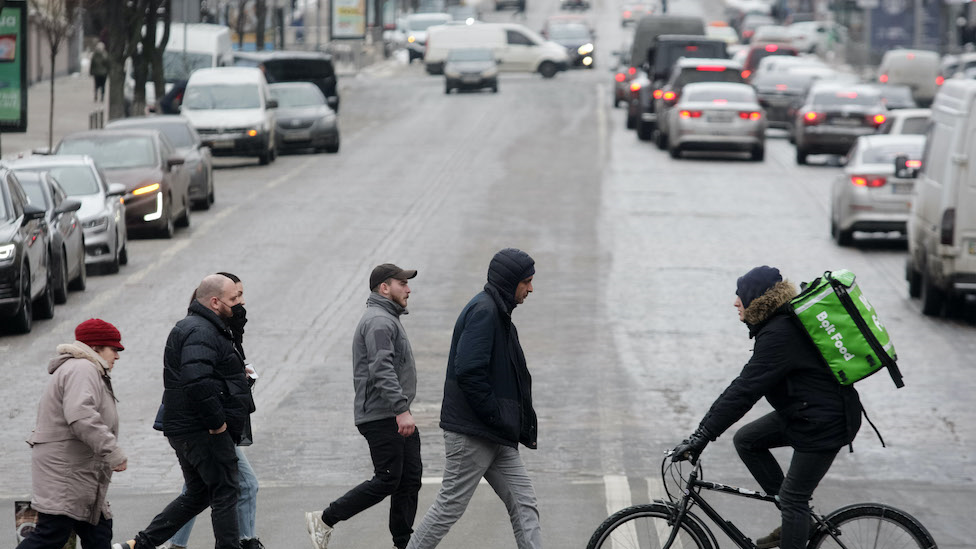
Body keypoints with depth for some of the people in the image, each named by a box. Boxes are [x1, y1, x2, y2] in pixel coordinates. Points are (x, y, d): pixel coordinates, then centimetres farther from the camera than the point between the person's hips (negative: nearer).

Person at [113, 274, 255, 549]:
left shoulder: (203, 328, 19)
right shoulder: (201, 333, -17)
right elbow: (198, 381, -31)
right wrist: (217, 421, -24)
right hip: (205, 433, -11)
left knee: (197, 494, 16)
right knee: (224, 493, -3)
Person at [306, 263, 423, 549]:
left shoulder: (387, 319, 21)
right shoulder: (379, 322, -15)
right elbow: (382, 370, -26)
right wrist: (401, 410, -32)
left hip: (397, 417, 11)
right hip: (382, 416, -11)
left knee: (411, 478, 7)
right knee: (387, 480, -9)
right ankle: (324, 520, -2)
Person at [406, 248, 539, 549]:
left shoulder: (496, 311, 17)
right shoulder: (483, 311, -14)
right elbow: (469, 372, -24)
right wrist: (497, 417, -19)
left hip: (497, 437, 10)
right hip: (473, 434, -10)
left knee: (524, 504, 4)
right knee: (450, 505, -3)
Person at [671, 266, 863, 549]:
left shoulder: (778, 335, -24)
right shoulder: (785, 321, 8)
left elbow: (745, 390, -28)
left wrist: (702, 436, -28)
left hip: (826, 422, -10)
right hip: (803, 412, 10)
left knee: (793, 498, -4)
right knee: (746, 439, 12)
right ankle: (792, 520, 14)